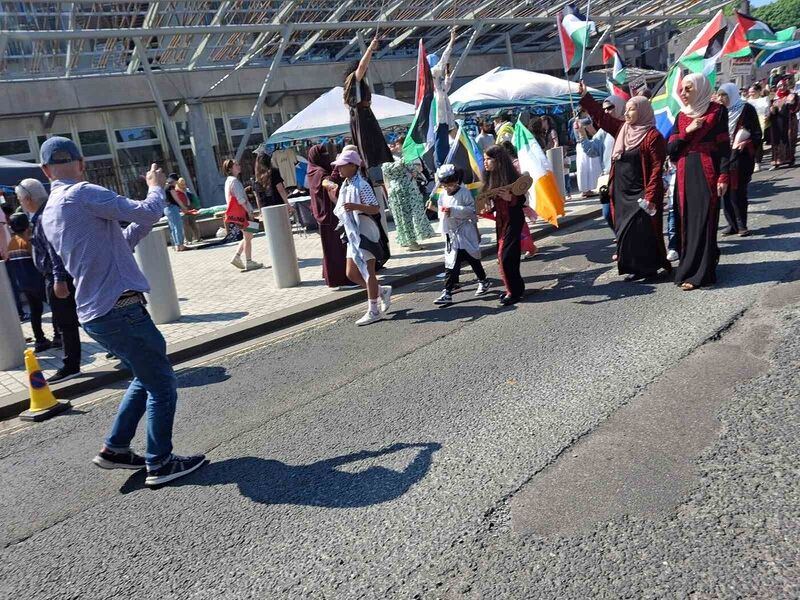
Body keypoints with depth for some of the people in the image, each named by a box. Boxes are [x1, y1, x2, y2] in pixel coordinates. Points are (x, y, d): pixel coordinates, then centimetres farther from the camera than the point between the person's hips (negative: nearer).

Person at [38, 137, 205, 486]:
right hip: (120, 309, -9)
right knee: (162, 384, 3)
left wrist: (144, 219, 21)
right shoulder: (82, 193, -11)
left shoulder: (49, 214, 17)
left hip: (95, 313, 9)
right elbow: (145, 213, -18)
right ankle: (160, 464, 11)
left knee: (147, 378, 23)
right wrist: (156, 187, 1)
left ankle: (115, 449, 28)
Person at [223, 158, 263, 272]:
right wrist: (249, 211, -18)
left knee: (247, 236, 15)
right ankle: (249, 262, 1)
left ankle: (237, 257, 11)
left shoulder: (229, 180, 17)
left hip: (236, 212, 10)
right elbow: (241, 199, -21)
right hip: (240, 212, -10)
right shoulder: (234, 181, -15)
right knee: (248, 236, -3)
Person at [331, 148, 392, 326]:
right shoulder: (345, 186, 12)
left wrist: (356, 206, -31)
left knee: (368, 272, -3)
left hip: (365, 232, -9)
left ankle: (373, 311, 6)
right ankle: (382, 291, 25)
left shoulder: (361, 185, -14)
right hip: (353, 234, 9)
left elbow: (375, 208, -20)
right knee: (351, 274, 10)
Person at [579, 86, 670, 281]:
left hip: (640, 193, -7)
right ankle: (635, 267, 19)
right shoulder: (622, 129, 9)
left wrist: (650, 196, -20)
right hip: (622, 193, 7)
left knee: (640, 232, -6)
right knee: (625, 231, 9)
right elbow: (601, 116, 17)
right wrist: (584, 95, 12)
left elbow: (657, 169, -15)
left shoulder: (653, 136, -11)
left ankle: (647, 267, 6)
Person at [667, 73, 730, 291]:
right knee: (688, 222, 6)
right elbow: (670, 150, 6)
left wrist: (723, 177, -14)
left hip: (707, 173, -5)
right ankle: (691, 267, 16)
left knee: (704, 221, -5)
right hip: (685, 175, 5)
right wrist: (687, 131, -9)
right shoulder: (681, 116, 13)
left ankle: (700, 273, -3)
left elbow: (724, 146, -5)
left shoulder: (717, 111, 0)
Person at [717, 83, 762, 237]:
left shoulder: (746, 109, -2)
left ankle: (741, 225, 3)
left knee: (737, 191, -8)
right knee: (725, 191, 1)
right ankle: (732, 224, 11)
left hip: (740, 156, -5)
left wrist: (746, 143, -21)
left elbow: (757, 133, -4)